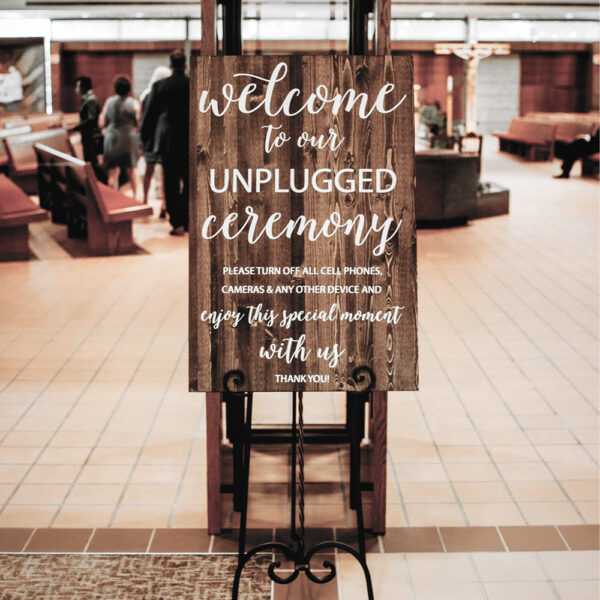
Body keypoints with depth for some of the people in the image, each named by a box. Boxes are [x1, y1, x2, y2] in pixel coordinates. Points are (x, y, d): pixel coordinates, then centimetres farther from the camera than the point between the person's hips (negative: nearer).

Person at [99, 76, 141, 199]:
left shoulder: (109, 101, 0)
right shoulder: (133, 103, -4)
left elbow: (102, 124, 4)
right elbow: (138, 124, -4)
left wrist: (101, 115, 24)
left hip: (111, 138, 0)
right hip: (129, 138, 0)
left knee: (112, 172, 2)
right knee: (131, 168, 17)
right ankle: (135, 195, 23)